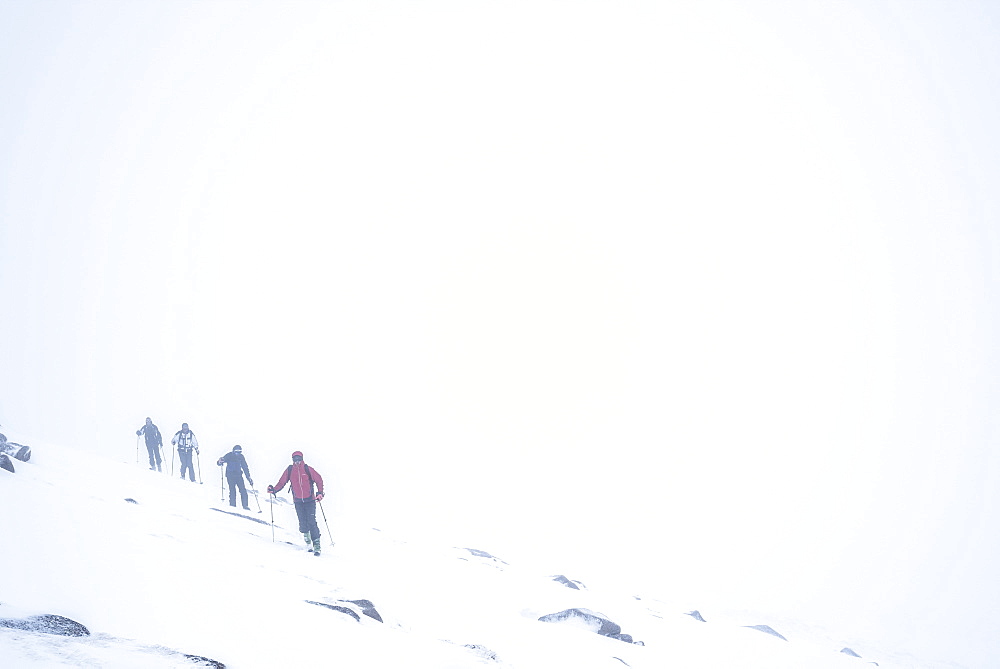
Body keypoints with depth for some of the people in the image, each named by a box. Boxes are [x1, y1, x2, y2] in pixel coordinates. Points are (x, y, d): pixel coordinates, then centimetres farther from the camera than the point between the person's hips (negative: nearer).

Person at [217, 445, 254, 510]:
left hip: (239, 476, 3)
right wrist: (220, 462, -33)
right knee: (232, 490, -12)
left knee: (243, 491, -6)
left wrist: (249, 478, 6)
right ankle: (232, 506, -5)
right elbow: (219, 463, -8)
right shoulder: (229, 456, -7)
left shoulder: (241, 457, 2)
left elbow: (245, 468, 9)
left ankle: (245, 506, 1)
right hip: (230, 475, -3)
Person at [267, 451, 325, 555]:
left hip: (309, 500, -3)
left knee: (311, 522, -11)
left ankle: (317, 545, -10)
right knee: (303, 523, 0)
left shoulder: (308, 469, -3)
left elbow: (319, 480, 0)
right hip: (298, 501, 3)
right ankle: (309, 544, 12)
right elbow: (281, 482, 6)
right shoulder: (289, 470, 3)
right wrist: (274, 490, -10)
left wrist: (320, 493, -10)